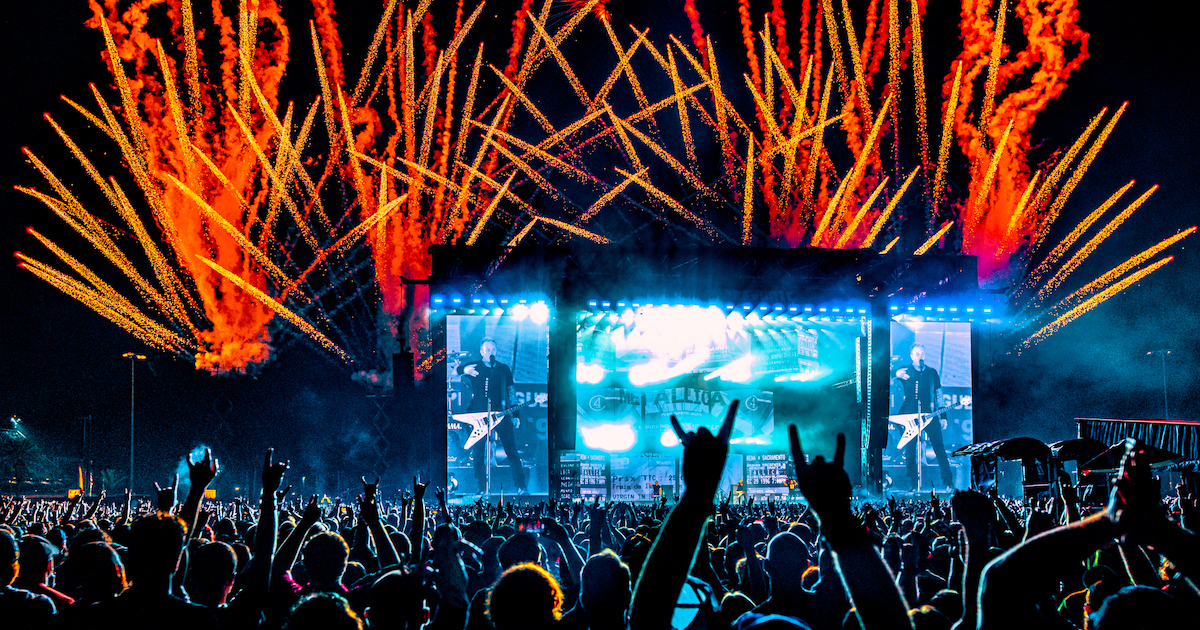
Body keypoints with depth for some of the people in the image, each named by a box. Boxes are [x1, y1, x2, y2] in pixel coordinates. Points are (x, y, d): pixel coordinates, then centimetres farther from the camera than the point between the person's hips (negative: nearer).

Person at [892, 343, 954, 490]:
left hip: (929, 414, 1)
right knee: (910, 450, -2)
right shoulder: (904, 370, 5)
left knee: (939, 447, -4)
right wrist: (896, 375, -27)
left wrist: (943, 416, 10)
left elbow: (939, 394, 16)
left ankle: (948, 482, 1)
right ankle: (913, 485, 6)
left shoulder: (932, 372, 12)